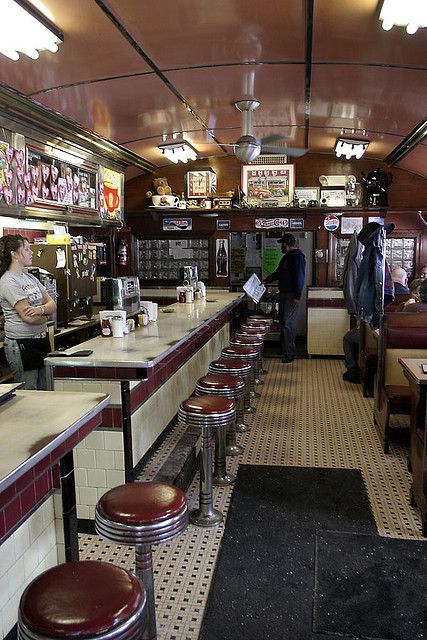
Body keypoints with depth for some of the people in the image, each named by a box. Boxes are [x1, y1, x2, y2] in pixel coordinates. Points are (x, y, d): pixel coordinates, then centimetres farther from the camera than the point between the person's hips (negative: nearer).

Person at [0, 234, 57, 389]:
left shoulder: (30, 277, 12)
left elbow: (52, 305, 6)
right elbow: (28, 317, -20)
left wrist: (40, 309, -15)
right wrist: (45, 316, 0)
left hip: (42, 340, 8)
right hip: (22, 344, -8)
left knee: (45, 391, 11)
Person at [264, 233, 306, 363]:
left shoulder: (298, 257, -12)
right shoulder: (286, 258, 17)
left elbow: (299, 278, -18)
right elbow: (278, 273, 27)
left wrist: (297, 297, -22)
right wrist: (266, 281, 16)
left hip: (292, 295, -9)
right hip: (283, 294, 10)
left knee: (288, 323, -11)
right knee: (282, 322, 12)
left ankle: (289, 353, -8)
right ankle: (284, 349, 20)